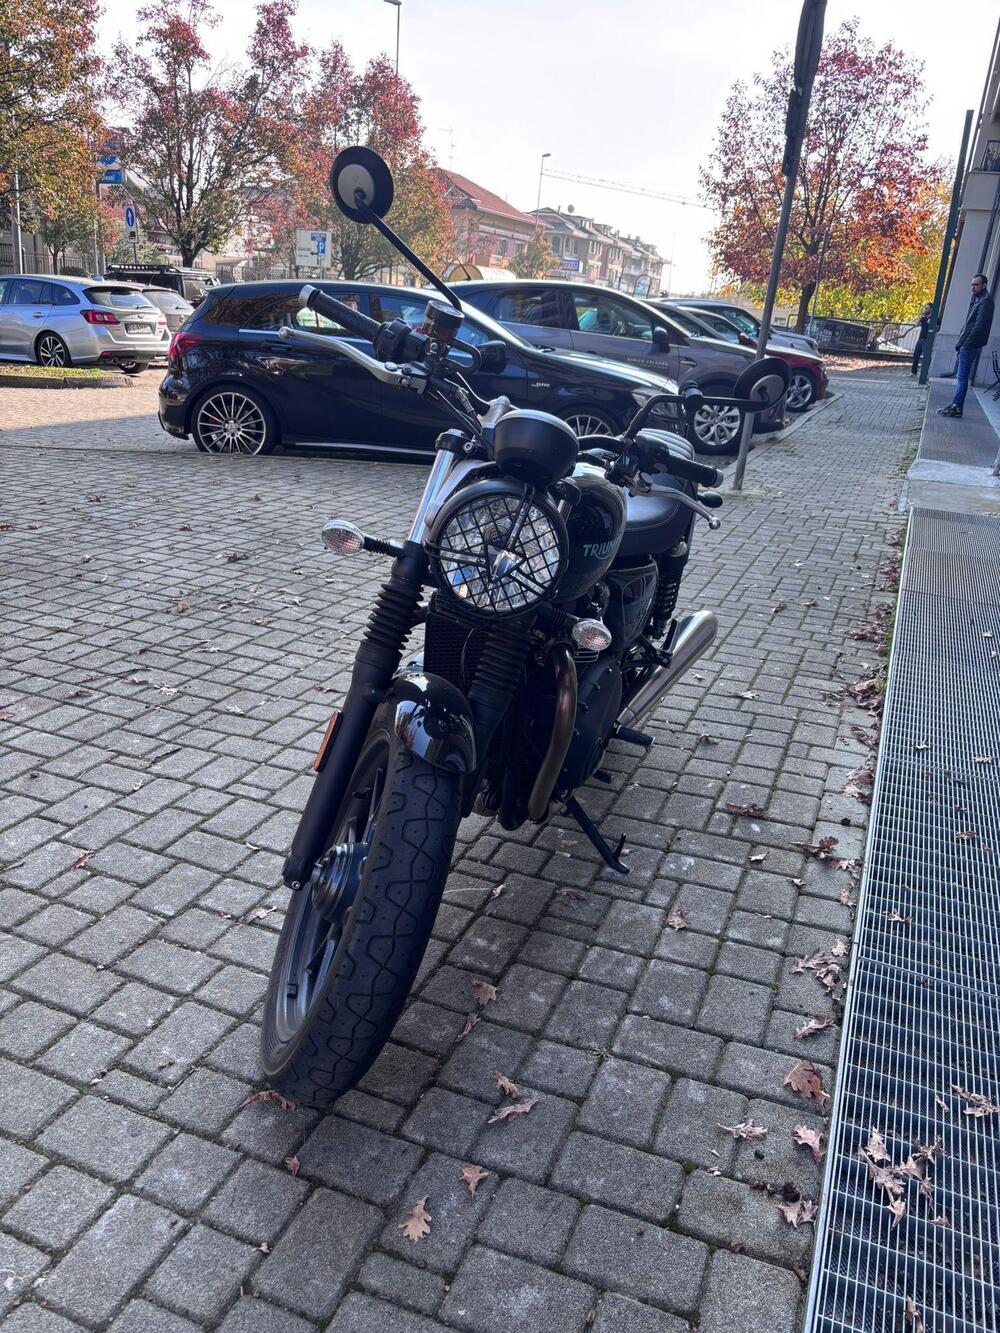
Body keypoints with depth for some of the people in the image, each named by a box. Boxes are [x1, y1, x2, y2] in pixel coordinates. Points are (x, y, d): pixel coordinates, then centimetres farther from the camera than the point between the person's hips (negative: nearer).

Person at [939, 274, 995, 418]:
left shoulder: (986, 300, -9)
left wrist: (966, 343, -19)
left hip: (970, 346, -10)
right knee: (960, 377, 11)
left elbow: (979, 325, -17)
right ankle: (955, 405, 15)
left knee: (962, 377, -9)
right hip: (966, 345, 10)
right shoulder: (977, 299, 19)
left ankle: (957, 408, -8)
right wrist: (960, 342, 13)